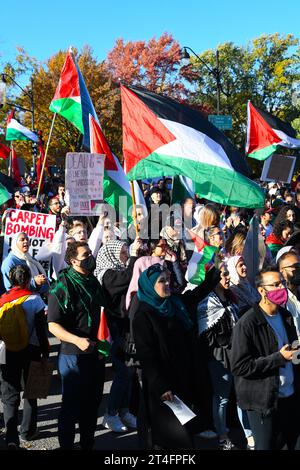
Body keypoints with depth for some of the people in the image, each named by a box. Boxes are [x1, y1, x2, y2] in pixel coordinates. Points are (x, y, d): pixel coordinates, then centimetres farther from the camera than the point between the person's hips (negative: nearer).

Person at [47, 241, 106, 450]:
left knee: (92, 405, 17)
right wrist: (77, 340, -31)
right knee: (72, 407, 5)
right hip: (73, 356, -7)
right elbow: (53, 325, -19)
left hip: (96, 354, 7)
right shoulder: (62, 287, -14)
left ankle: (88, 444, 32)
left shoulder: (94, 282, 9)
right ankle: (66, 445, 20)